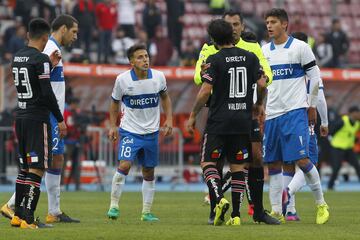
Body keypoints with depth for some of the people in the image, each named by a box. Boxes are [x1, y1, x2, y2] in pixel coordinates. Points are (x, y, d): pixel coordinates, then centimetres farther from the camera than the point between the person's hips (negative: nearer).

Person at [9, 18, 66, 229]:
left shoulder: (17, 57, 11)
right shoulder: (41, 59, -13)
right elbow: (47, 93, -16)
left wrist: (50, 64, 22)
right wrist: (60, 120, -9)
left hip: (21, 116, 8)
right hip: (38, 119, -8)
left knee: (25, 167, 15)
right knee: (37, 169, -7)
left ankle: (18, 215, 16)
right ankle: (28, 217, -13)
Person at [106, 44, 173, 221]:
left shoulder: (159, 77, -5)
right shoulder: (122, 80, -11)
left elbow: (165, 97, 13)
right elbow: (115, 102, 5)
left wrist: (169, 119, 3)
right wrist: (113, 126, -1)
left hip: (151, 132, 3)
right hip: (129, 131, -3)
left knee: (149, 173, 9)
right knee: (124, 165, -20)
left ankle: (147, 212, 19)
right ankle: (114, 206, -8)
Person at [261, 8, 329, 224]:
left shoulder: (300, 47, -3)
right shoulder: (264, 51, 12)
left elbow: (315, 78, 1)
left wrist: (311, 106, 1)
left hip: (295, 112, -5)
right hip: (272, 114, 5)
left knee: (301, 159, -14)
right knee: (273, 164, 3)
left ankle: (321, 204, 0)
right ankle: (277, 212, 8)